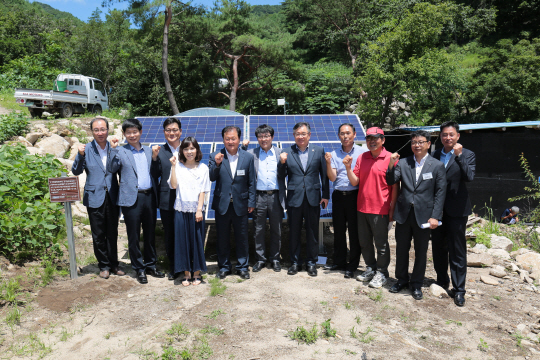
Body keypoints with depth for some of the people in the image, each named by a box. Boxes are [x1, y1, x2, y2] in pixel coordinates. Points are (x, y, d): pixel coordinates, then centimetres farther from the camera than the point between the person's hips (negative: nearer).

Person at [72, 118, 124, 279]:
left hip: (112, 198, 2)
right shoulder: (87, 149, -2)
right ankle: (103, 265, 24)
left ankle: (113, 264, 26)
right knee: (98, 235, 8)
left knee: (112, 234, 12)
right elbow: (76, 171, -6)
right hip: (95, 198, -1)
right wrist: (80, 155, -19)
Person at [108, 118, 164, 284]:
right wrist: (113, 149, -19)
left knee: (150, 233, 13)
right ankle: (139, 269, 19)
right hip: (132, 199, -3)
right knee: (134, 236, 5)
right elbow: (112, 168, -13)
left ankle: (151, 265, 28)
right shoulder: (120, 152, 2)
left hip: (149, 196, 4)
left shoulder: (148, 151, 14)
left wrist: (156, 157, -2)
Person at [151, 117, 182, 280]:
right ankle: (172, 266, 28)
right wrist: (154, 157, -13)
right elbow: (155, 176, -4)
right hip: (167, 201, 1)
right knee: (169, 235, 11)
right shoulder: (159, 151, 3)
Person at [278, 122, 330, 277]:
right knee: (294, 232, 10)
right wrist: (282, 163, -16)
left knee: (312, 232, 9)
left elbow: (324, 174, 6)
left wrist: (326, 195, 3)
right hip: (294, 198, 0)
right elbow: (282, 175, 2)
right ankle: (295, 262, 25)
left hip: (313, 197, 0)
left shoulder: (318, 151, 4)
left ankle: (311, 262, 24)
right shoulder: (287, 152, 3)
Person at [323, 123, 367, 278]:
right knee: (338, 230, 13)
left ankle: (352, 266, 17)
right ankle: (339, 261, 28)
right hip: (338, 196, 4)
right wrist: (328, 163, -16)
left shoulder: (362, 152, -1)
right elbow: (332, 177, 0)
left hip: (355, 195, -3)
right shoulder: (334, 154, 8)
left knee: (354, 231, 4)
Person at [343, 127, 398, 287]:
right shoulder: (361, 158, 6)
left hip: (380, 209, -5)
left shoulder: (390, 158, -8)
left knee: (381, 244, 6)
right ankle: (370, 268, 34)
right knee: (364, 242, 16)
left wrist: (392, 209, -11)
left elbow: (395, 186, -8)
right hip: (362, 208, 5)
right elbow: (355, 182, 3)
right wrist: (348, 167, -12)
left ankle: (382, 273, 22)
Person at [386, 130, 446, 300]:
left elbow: (440, 192, -3)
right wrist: (391, 165, -18)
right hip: (404, 214, 2)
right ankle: (401, 280, 31)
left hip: (423, 215, -2)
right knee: (401, 249, 13)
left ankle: (417, 284, 27)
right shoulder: (403, 163, 4)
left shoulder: (437, 166, -1)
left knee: (421, 251, 10)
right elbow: (390, 181, -1)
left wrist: (435, 216, -9)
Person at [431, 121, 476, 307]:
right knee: (438, 248, 14)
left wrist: (459, 155, -25)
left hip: (456, 209, -4)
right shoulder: (435, 155, 8)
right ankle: (442, 282, 31)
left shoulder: (467, 155, -3)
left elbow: (469, 177, -19)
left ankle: (459, 290, 13)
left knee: (457, 251, 2)